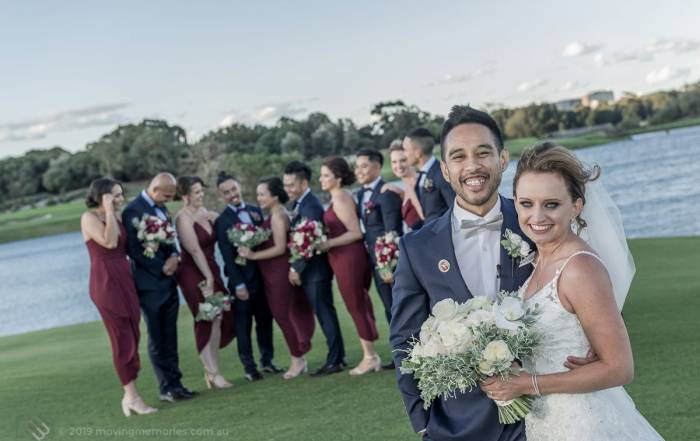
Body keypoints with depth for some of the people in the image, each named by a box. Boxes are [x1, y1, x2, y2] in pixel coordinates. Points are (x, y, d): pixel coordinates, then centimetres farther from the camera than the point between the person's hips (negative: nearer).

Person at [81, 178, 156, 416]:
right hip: (106, 282, -7)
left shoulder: (117, 216, 14)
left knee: (132, 338, 7)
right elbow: (109, 242, -22)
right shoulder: (89, 217, -7)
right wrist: (109, 211, -17)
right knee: (123, 340, -4)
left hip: (126, 279, 7)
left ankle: (130, 395, 14)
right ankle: (132, 396, 3)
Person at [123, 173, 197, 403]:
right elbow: (134, 250, -17)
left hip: (168, 282, 8)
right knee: (157, 339, 1)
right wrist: (162, 268, -13)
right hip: (150, 284, -8)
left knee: (170, 338, 11)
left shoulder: (160, 208, 12)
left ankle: (175, 384, 16)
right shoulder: (133, 211, -14)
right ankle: (167, 388, 7)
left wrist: (174, 256, -3)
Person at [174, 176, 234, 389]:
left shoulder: (206, 213, 10)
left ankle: (210, 368, 17)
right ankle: (213, 372, 5)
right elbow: (195, 251, -16)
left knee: (218, 317, 6)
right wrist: (209, 278, -16)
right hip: (193, 273, -7)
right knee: (208, 319, -4)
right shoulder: (183, 218, -13)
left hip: (210, 269, 7)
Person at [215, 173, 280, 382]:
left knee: (265, 320, 12)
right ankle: (249, 366, 12)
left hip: (262, 274, 5)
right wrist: (238, 284, -13)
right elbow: (228, 256, -10)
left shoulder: (255, 211, 9)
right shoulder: (222, 221, -7)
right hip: (241, 278, -5)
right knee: (243, 324, 3)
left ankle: (267, 360, 25)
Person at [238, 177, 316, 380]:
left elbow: (280, 248, -19)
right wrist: (251, 251, 4)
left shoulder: (278, 215, -15)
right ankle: (299, 358, 21)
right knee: (283, 314, 13)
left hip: (279, 272, -9)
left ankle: (297, 360, 8)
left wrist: (253, 255, -18)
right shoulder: (273, 215, 12)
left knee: (283, 314, -2)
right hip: (272, 272, 9)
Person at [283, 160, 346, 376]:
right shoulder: (298, 204, 12)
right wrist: (296, 268, 7)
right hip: (307, 270, 9)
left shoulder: (311, 206, -17)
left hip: (315, 270, -9)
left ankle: (334, 361, 4)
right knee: (323, 312, 13)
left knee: (324, 312, -3)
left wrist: (296, 269, -15)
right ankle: (338, 356, 21)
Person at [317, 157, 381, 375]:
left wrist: (329, 243, -19)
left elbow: (356, 232, -19)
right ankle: (370, 355, 20)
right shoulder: (340, 197, 12)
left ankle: (370, 357, 7)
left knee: (356, 307, -1)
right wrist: (326, 239, 8)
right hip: (348, 258, 10)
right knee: (360, 306, 13)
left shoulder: (340, 200, -16)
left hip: (348, 259, -10)